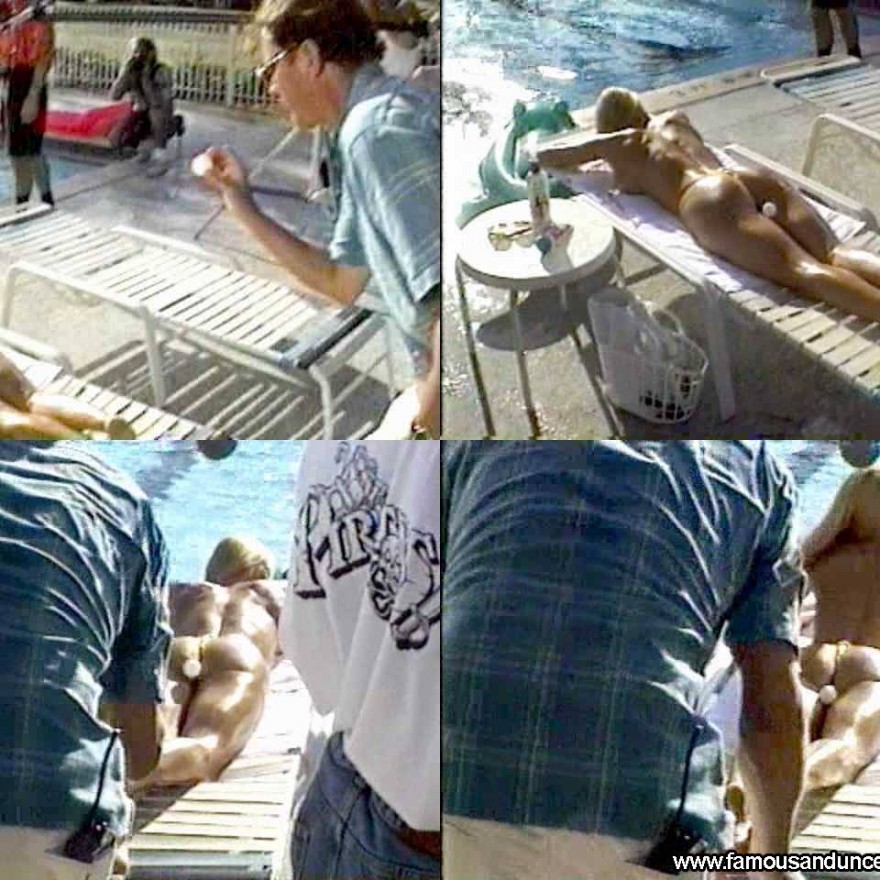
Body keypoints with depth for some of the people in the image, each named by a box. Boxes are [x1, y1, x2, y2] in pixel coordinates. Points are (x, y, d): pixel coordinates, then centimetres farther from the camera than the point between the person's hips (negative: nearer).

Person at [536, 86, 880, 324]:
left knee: (805, 271, -27)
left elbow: (540, 156, 34)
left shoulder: (613, 144, 23)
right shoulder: (675, 118, 37)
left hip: (708, 201, -5)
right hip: (755, 180, 6)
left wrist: (583, 155, 51)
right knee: (833, 253, -15)